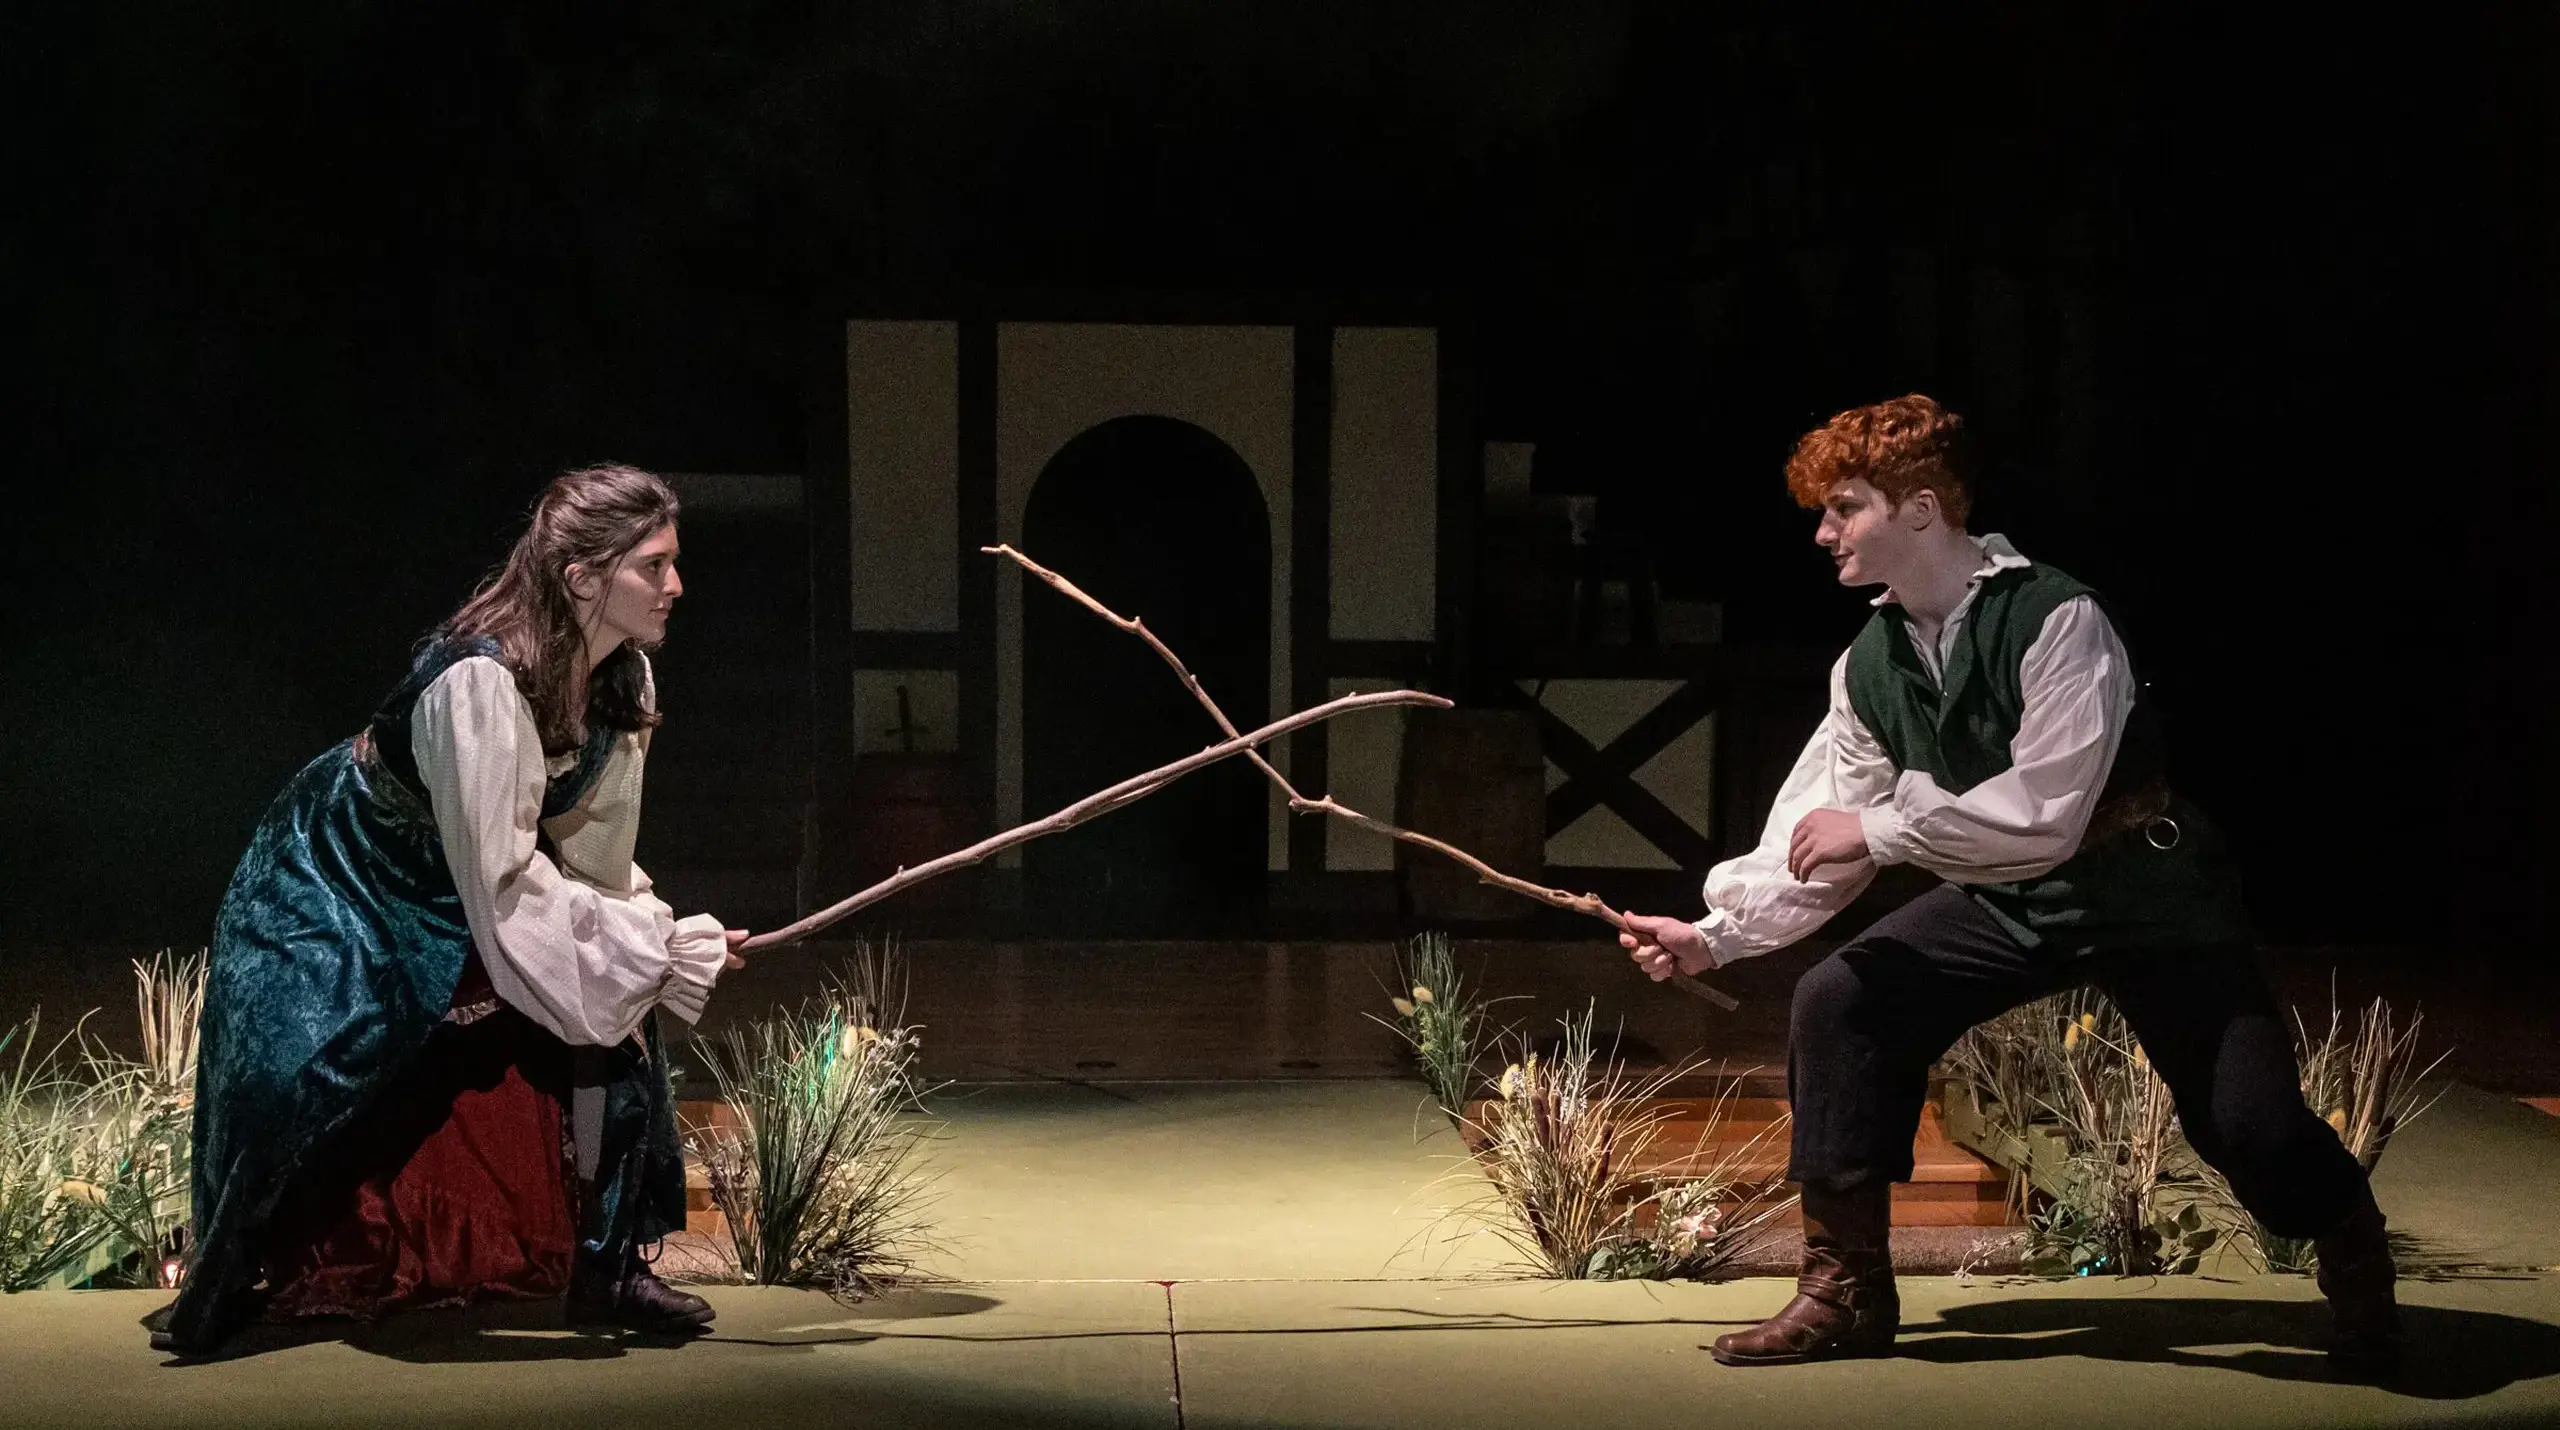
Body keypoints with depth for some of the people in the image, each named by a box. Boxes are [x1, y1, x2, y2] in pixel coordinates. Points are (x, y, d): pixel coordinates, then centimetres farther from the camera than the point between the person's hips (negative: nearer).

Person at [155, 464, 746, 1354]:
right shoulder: (480, 682, -38)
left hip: (453, 895, 7)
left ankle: (608, 1268, 4)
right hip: (339, 888, -7)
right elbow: (502, 882, -37)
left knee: (617, 1007, -7)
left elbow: (594, 851, -3)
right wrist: (662, 946, -34)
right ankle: (221, 1284, 17)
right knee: (304, 1082, -11)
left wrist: (658, 937, -18)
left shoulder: (622, 680, -13)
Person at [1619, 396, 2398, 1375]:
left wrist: (1880, 827, -25)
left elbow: (2045, 818, -29)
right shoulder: (1869, 667, -2)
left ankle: (2353, 1256, 20)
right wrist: (1717, 935, -9)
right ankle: (1847, 1289, 2)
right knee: (1837, 1004, -9)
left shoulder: (2057, 621, -24)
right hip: (2003, 903, 6)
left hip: (2141, 893, -6)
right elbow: (1825, 840, 0)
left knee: (2249, 1127, -16)